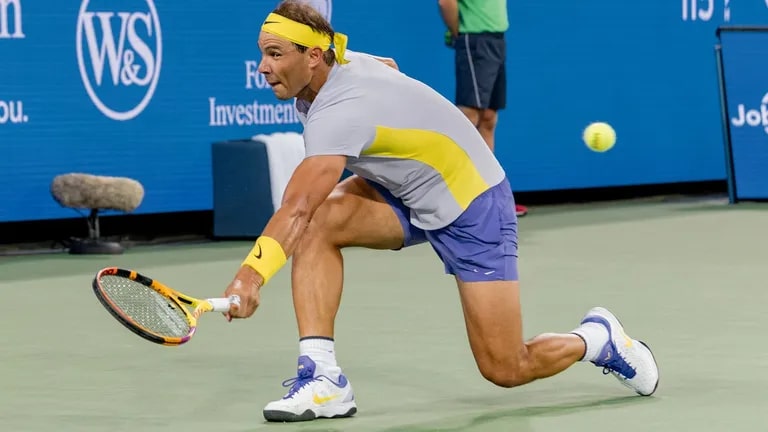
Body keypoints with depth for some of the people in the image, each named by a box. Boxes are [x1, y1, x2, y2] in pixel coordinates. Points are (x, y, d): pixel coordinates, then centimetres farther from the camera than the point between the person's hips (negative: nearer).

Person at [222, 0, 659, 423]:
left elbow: (295, 209, -47)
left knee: (505, 370, -8)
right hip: (406, 196, 8)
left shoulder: (341, 109, -33)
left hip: (472, 203, -8)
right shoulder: (342, 63, -8)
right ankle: (323, 378, -20)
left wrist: (252, 274, -58)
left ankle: (597, 338, 22)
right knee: (317, 222, -21)